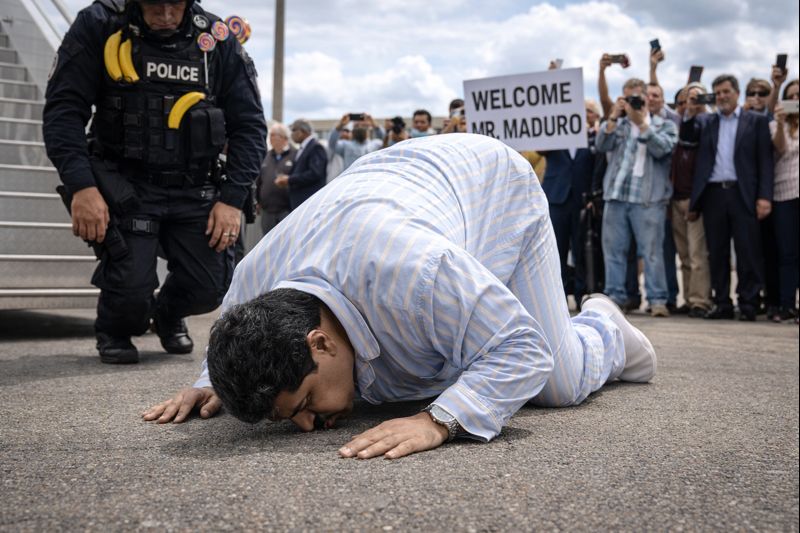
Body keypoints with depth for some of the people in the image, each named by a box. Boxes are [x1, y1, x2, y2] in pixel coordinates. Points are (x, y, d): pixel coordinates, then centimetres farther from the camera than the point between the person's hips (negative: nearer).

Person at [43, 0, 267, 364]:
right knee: (131, 286, -17)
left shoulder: (219, 40, 0)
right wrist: (80, 185, -20)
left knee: (211, 288, -8)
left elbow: (249, 125, 2)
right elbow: (63, 109, -8)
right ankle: (113, 332, 22)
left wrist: (232, 199, -7)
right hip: (125, 185, -2)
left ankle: (169, 315, 31)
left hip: (194, 190, 2)